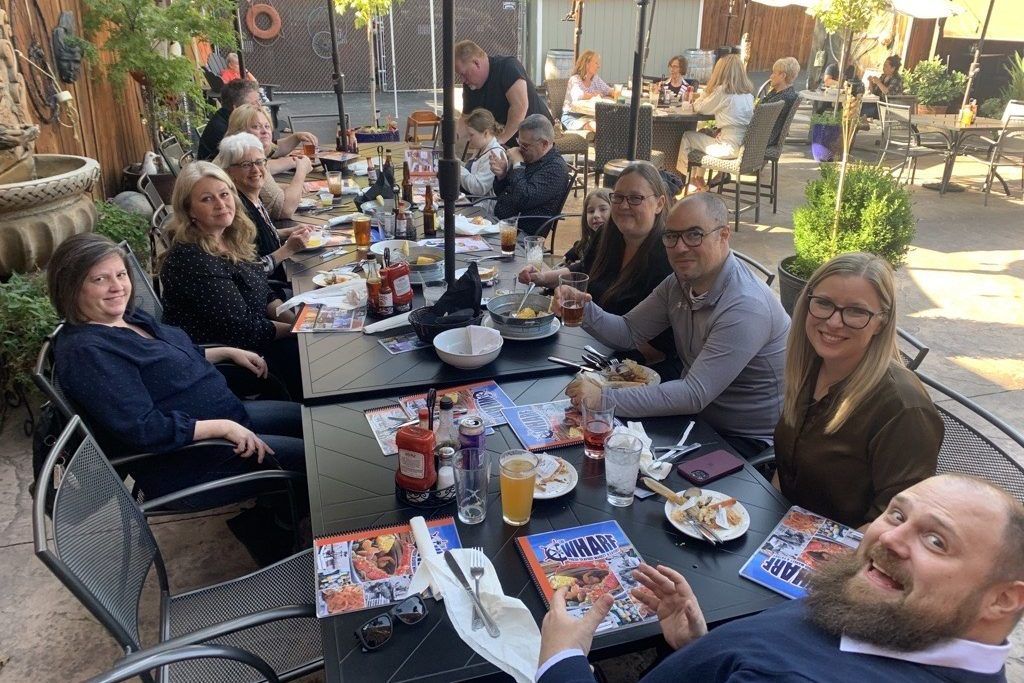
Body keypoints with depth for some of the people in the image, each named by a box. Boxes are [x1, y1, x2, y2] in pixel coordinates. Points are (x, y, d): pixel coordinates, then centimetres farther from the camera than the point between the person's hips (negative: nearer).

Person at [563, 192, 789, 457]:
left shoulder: (745, 307, -28)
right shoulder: (679, 283, -1)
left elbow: (695, 394, -31)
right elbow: (628, 333, 3)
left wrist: (606, 398, -34)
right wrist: (585, 310, -17)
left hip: (746, 441, -7)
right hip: (695, 415, 7)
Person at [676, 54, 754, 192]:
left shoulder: (723, 90, -13)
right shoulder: (748, 92, 8)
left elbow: (699, 108, -2)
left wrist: (706, 90, 8)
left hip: (730, 147, -8)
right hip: (745, 145, 8)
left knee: (687, 137, 12)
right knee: (703, 133, 29)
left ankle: (688, 179, 25)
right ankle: (699, 178, 32)